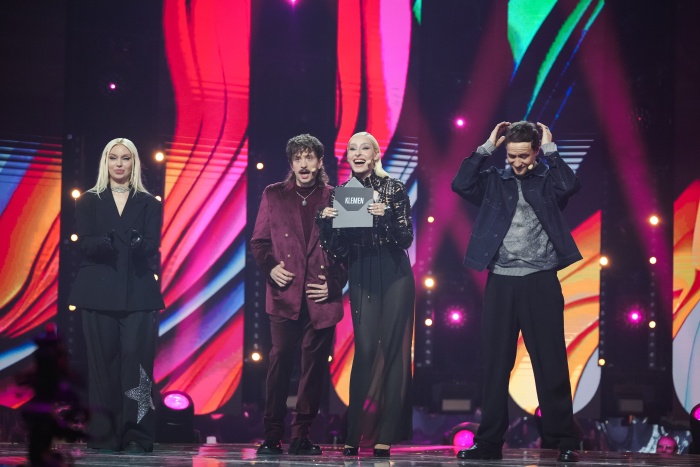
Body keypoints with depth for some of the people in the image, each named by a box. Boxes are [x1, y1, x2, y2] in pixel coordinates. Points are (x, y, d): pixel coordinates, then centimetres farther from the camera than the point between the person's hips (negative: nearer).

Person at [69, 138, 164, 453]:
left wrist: (139, 243, -23)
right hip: (99, 293, 0)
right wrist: (104, 242, -22)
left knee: (136, 361, -8)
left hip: (139, 293, 0)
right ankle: (104, 436, 2)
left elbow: (153, 246, 0)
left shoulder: (149, 203, 12)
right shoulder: (89, 202, 12)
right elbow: (84, 244, 0)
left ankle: (136, 436, -7)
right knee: (103, 363, -2)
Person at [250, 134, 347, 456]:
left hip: (321, 296, 0)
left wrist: (336, 282, -4)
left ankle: (301, 436, 9)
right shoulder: (273, 196, 10)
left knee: (315, 366, 2)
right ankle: (272, 437, -1)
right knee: (280, 360, -5)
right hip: (285, 294, 0)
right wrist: (270, 267, -6)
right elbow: (258, 241, 11)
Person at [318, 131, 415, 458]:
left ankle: (385, 435, -1)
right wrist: (326, 222, -10)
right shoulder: (340, 194, 7)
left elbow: (406, 238, -5)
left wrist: (386, 217, -22)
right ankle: (355, 434, -2)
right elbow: (337, 250, 7)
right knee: (365, 351, -5)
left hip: (394, 276, -2)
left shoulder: (393, 189, -1)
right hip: (361, 279, 2)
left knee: (393, 350, -3)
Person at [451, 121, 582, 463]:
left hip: (541, 281, -2)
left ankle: (563, 440, 4)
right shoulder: (494, 181, 8)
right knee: (496, 364, 5)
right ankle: (489, 441, 10)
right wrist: (487, 147, -4)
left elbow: (570, 185, -18)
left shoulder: (548, 180, 3)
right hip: (501, 282, 2)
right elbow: (461, 184, -7)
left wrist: (550, 149, -8)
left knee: (551, 364, -1)